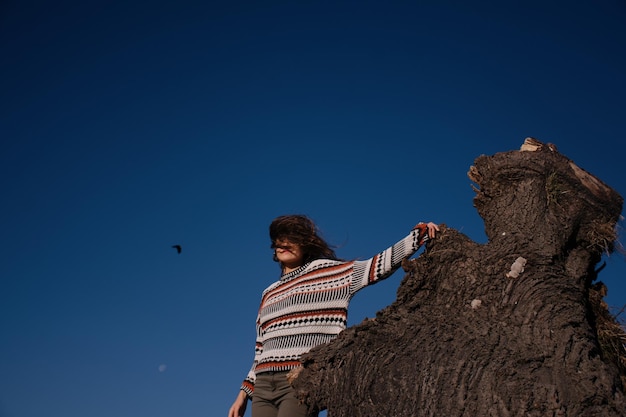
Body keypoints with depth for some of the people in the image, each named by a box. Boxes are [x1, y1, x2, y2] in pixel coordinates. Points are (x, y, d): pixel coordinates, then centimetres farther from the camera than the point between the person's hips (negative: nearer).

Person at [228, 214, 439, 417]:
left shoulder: (329, 271, 7)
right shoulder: (269, 293, 23)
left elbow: (380, 265, 0)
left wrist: (420, 232, -7)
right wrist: (244, 391, 21)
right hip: (263, 387, 6)